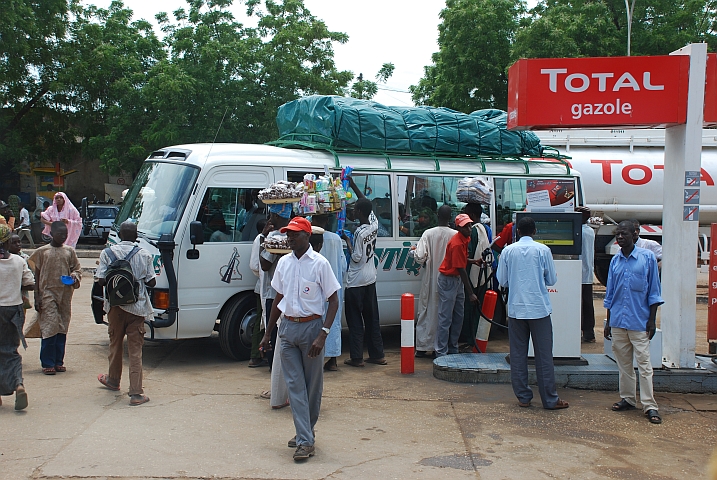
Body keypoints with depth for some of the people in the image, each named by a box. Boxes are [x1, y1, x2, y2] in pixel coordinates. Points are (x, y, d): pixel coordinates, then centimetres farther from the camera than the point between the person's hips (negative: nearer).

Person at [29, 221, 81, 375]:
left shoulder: (69, 251, 9)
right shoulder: (42, 251, 2)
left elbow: (76, 269, 17)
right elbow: (37, 276, 4)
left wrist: (74, 277, -7)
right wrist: (37, 297, -2)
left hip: (65, 294, 3)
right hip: (48, 294, -3)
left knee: (62, 329, 6)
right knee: (49, 328, -9)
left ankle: (59, 361, 15)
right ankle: (47, 363, -2)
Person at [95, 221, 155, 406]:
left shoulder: (107, 253, -2)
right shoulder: (144, 255, -3)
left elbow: (101, 280, -7)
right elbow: (151, 282, -3)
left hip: (115, 306, 1)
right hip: (137, 306, -1)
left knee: (115, 344, 20)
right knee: (135, 349, -1)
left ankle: (113, 380, 40)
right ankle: (136, 393, -6)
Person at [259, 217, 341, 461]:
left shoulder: (319, 263, -8)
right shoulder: (284, 262, 7)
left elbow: (333, 301, -8)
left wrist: (322, 335, -17)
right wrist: (268, 332, 16)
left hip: (310, 326, -4)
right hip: (287, 327, 4)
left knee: (313, 384, 7)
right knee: (294, 384, 0)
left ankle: (306, 433, 23)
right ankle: (305, 439, 3)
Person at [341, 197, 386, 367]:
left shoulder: (359, 232, -21)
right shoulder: (374, 226, 0)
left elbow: (356, 257, -17)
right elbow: (370, 211, 19)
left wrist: (347, 240, -9)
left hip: (355, 282, -7)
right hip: (370, 279, 7)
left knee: (355, 319, 0)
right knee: (372, 318, 13)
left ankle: (357, 357, 3)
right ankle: (377, 355, 17)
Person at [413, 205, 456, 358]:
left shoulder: (428, 233, -9)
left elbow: (420, 257, -13)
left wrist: (414, 251, 9)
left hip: (431, 280, 0)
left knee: (426, 312, 9)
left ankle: (422, 347, 11)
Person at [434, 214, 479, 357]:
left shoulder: (465, 239, 5)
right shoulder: (457, 244, -25)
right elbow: (461, 269, -25)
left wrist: (473, 261, 2)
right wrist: (471, 293, -24)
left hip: (457, 279, 10)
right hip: (448, 280, -10)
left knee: (458, 317, 14)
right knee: (445, 318, -7)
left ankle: (453, 349, 23)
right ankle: (441, 353, -3)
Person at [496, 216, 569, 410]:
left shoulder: (508, 251, -1)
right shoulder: (543, 250, -5)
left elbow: (502, 280, 5)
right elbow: (551, 280, 2)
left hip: (516, 309, 2)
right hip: (539, 308, -1)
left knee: (518, 354, 8)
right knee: (544, 354, 3)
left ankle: (523, 397, 12)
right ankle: (550, 399, 7)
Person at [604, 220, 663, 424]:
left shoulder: (647, 257, -3)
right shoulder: (615, 261, 8)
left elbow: (654, 291, -2)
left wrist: (652, 320, -6)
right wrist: (608, 321, 13)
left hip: (639, 322, -4)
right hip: (618, 321, 4)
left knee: (644, 364, -4)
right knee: (623, 363, 11)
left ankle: (649, 405, -2)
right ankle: (628, 399, 21)